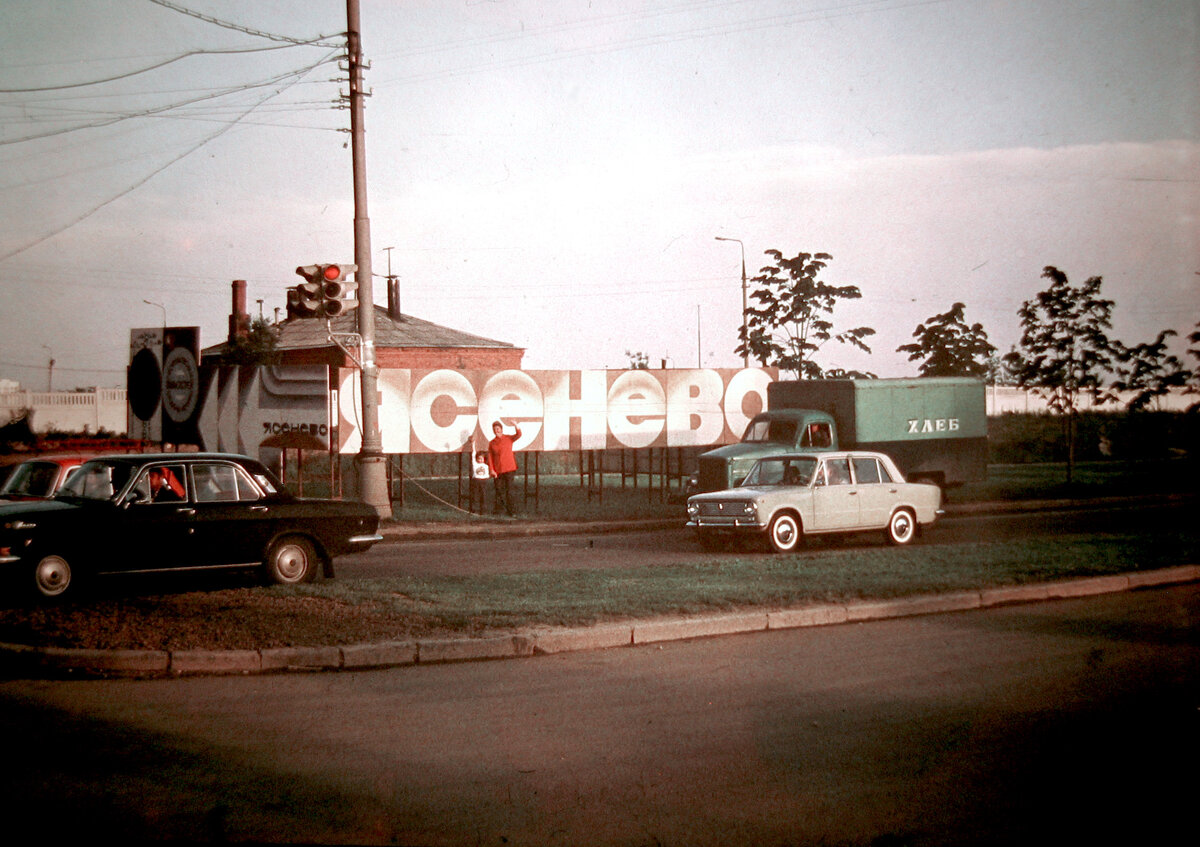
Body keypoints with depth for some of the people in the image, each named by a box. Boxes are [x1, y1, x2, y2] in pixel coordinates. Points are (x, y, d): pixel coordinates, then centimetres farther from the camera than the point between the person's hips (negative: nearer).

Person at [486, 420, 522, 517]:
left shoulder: (508, 439, 4)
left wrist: (517, 428, -36)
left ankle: (509, 510, -2)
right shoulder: (491, 443, 8)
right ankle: (496, 509, 18)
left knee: (509, 490, -4)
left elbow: (518, 435, -15)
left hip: (509, 469, -2)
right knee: (498, 490, 5)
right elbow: (490, 457, 5)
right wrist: (492, 470, -5)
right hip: (497, 471, 2)